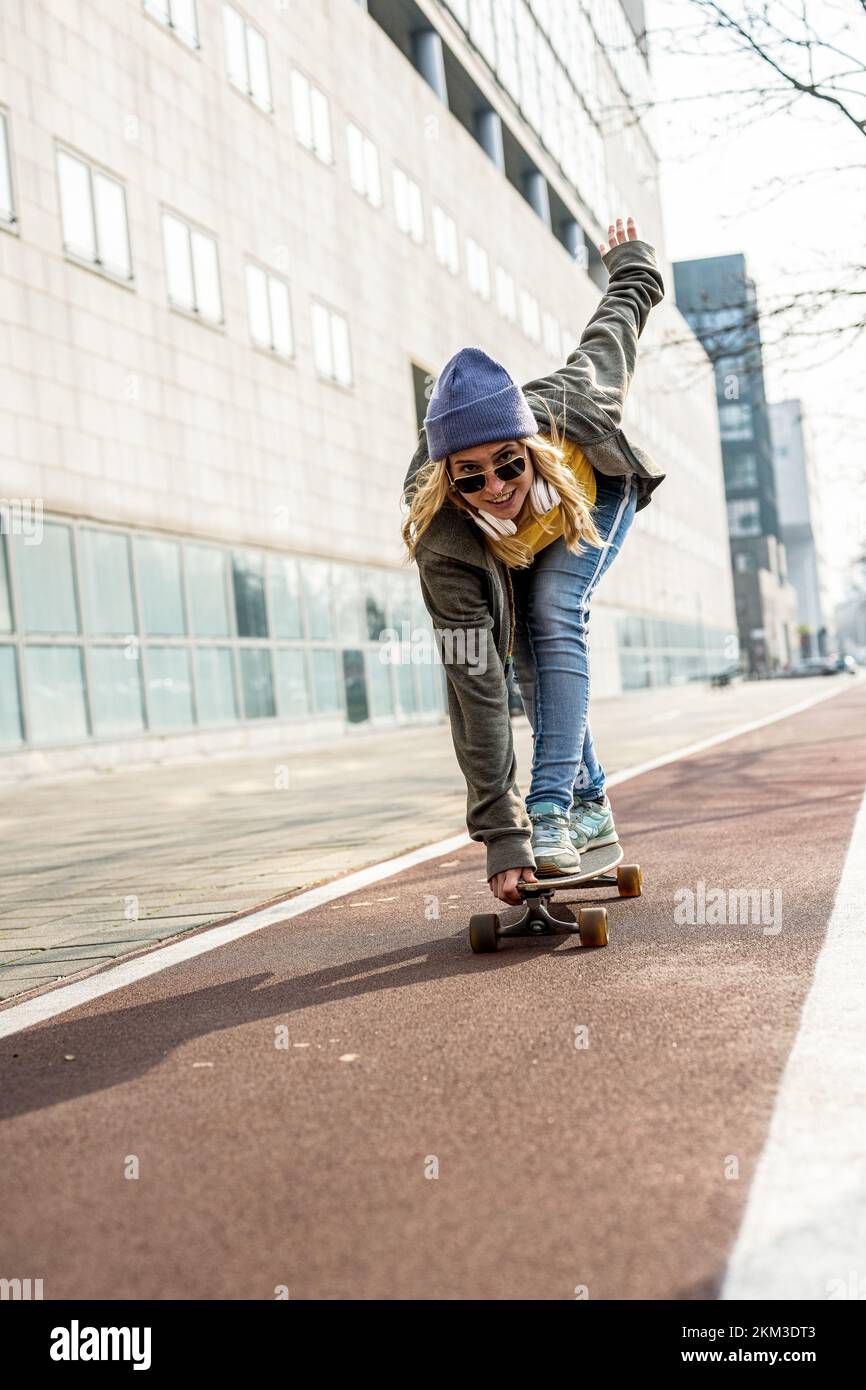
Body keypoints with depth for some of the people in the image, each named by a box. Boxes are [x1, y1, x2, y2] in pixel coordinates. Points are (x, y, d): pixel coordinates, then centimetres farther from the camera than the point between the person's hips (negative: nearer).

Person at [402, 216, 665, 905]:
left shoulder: (572, 408, -42)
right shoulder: (442, 545, -43)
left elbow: (619, 317, -19)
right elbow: (477, 690, -43)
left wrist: (633, 259, 5)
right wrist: (502, 838, -42)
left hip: (599, 488, 0)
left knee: (553, 615, -21)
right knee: (524, 650, -12)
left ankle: (553, 810, -23)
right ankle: (589, 805, 6)